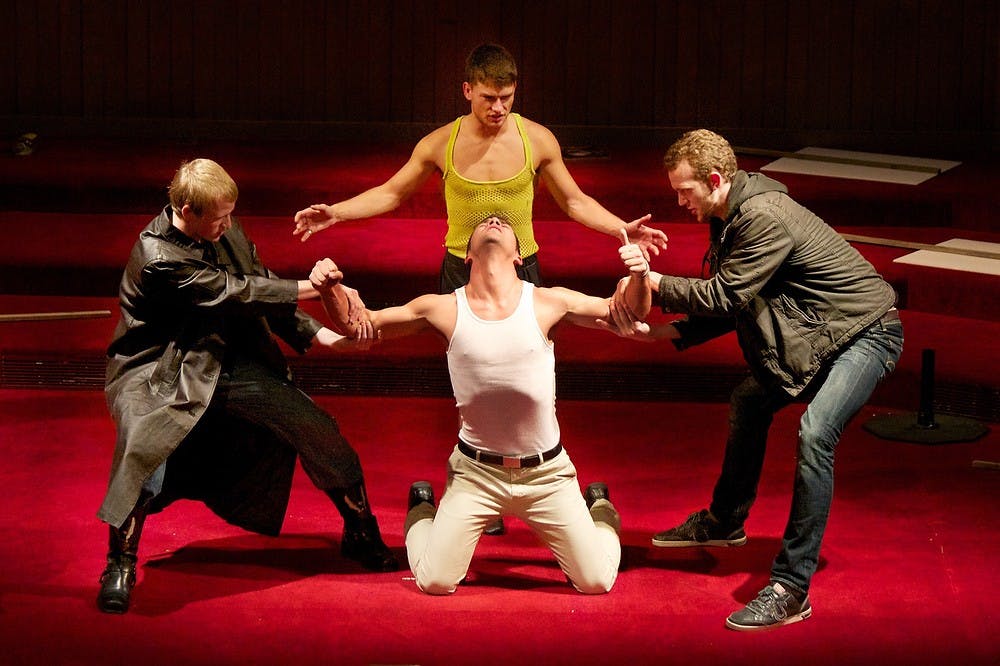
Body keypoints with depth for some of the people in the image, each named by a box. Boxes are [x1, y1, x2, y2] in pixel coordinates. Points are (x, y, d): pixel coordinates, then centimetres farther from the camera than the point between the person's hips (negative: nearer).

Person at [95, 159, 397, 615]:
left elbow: (259, 293, 8)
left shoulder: (226, 233, 0)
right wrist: (309, 288, -23)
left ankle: (361, 534, 20)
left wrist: (312, 332, -5)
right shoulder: (157, 257, -24)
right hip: (162, 374, -6)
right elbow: (235, 292, -25)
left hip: (231, 364, 7)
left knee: (318, 430, 0)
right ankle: (120, 565, -12)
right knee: (141, 449, -33)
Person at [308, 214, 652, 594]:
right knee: (434, 581, -9)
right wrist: (331, 290, -20)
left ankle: (599, 507, 34)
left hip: (546, 473, 0)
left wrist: (638, 278, -19)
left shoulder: (548, 303, -7)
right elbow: (355, 326, 0)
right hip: (476, 471, 0)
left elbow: (630, 314, 2)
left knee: (596, 581, -1)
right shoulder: (443, 309, -7)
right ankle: (421, 509, 26)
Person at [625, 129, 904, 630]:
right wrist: (675, 332, 2)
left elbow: (724, 297, -26)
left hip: (866, 331, -11)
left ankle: (791, 588, -26)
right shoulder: (732, 218, 5)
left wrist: (654, 282, -17)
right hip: (817, 331, 11)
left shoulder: (764, 218, -27)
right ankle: (724, 522, 44)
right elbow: (733, 304, 12)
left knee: (814, 434, -27)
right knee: (750, 403, 22)